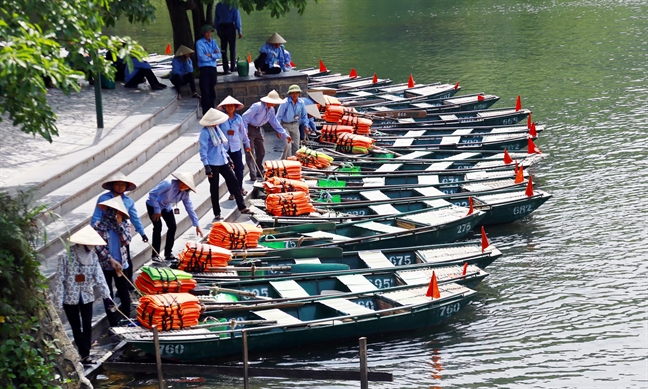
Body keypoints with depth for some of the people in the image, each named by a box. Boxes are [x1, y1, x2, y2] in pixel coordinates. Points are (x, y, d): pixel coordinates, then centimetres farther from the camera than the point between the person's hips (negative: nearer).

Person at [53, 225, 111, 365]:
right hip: (70, 297, -3)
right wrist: (58, 301, -14)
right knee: (76, 327, 7)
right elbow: (60, 279, -14)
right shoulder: (66, 257, -17)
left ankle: (85, 355, 4)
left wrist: (106, 295, -18)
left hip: (87, 296, 3)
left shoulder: (92, 256, -5)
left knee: (87, 326, 0)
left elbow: (99, 276, -8)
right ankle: (84, 354, 16)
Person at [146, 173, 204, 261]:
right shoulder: (168, 184, -34)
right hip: (153, 205, -6)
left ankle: (168, 253, 8)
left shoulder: (185, 193, -14)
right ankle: (155, 255, -9)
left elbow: (190, 209, -6)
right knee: (158, 227, -17)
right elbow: (152, 194, -29)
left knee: (172, 226, -4)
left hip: (166, 207, 6)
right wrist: (157, 210, -23)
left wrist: (197, 225, -8)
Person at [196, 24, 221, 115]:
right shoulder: (199, 43, -2)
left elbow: (219, 55, 5)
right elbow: (201, 57, -13)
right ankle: (206, 113, -5)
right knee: (205, 92, -7)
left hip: (213, 68, 5)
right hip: (204, 69, -5)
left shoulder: (213, 42, 15)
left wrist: (210, 55, -12)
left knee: (212, 91, 10)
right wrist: (214, 55, -2)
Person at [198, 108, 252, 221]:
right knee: (214, 188, 3)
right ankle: (217, 214, 13)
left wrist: (227, 157, 20)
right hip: (213, 164, -8)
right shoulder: (205, 132, -16)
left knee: (233, 182, 6)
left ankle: (242, 207, 13)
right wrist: (207, 167, -20)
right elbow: (203, 150, -17)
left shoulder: (217, 129, 9)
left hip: (223, 162, 8)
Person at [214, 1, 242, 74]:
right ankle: (233, 67, 12)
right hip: (230, 27, -4)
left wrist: (217, 29, 14)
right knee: (232, 48, 8)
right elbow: (237, 18, -9)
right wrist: (240, 31, -5)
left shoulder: (218, 5, 2)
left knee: (224, 48, 8)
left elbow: (216, 18, 6)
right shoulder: (233, 5, -11)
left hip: (221, 27, 4)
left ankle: (226, 68, 7)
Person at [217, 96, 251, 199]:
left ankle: (240, 188, 28)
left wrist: (247, 144, 20)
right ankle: (232, 191, 13)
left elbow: (243, 132, 13)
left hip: (236, 147, 2)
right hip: (224, 147, -2)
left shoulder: (238, 118, 3)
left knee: (239, 169, 5)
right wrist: (226, 133, -14)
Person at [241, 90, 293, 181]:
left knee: (261, 152, 13)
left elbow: (275, 122, 12)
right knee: (250, 153, -9)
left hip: (258, 130, 9)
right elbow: (245, 117, -24)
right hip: (249, 129, -9)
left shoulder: (271, 110, 1)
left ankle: (259, 173, 25)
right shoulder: (258, 106, -25)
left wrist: (285, 135, 10)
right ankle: (253, 176, -9)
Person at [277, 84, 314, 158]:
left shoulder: (301, 103, -4)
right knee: (288, 146, -15)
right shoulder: (285, 103, -19)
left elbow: (304, 115, 10)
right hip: (286, 125, -5)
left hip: (295, 125, 5)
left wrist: (306, 125, 3)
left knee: (296, 146, 7)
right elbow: (279, 116, -13)